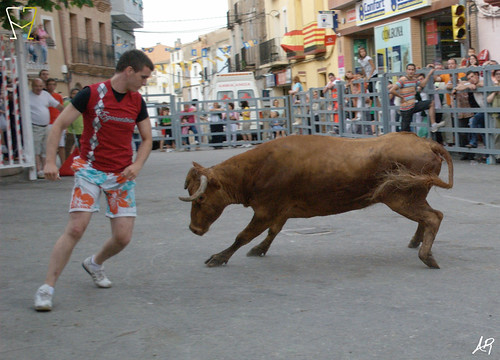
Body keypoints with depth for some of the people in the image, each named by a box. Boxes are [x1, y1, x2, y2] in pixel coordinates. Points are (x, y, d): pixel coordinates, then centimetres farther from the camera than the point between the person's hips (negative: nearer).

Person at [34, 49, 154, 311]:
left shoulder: (136, 101, 5)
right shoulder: (92, 93, -8)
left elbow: (147, 139, 13)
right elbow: (59, 125, -5)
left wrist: (137, 165, -5)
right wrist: (50, 161, -14)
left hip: (122, 176, 4)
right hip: (91, 171, -4)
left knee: (123, 238, 0)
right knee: (75, 229, -15)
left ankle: (94, 263, 32)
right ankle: (47, 288, -6)